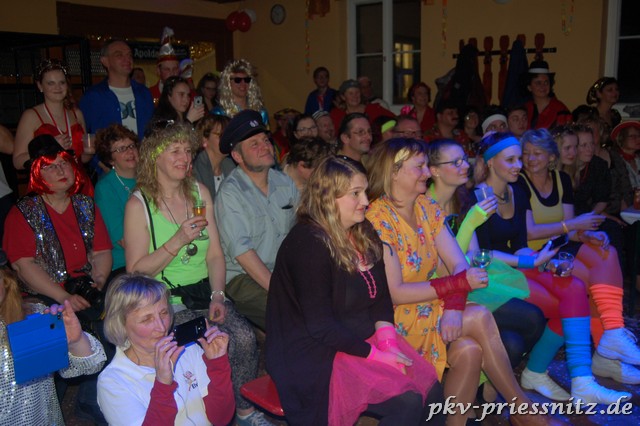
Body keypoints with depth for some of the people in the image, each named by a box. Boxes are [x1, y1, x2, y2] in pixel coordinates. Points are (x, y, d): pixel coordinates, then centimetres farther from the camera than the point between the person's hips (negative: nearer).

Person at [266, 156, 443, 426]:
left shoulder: (363, 234, 7)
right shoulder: (308, 244, -20)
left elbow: (381, 295, 10)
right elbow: (320, 326, -21)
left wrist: (387, 340, -8)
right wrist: (376, 355, -17)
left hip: (364, 339, 8)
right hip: (318, 356, -8)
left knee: (431, 389, -6)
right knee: (407, 401, -20)